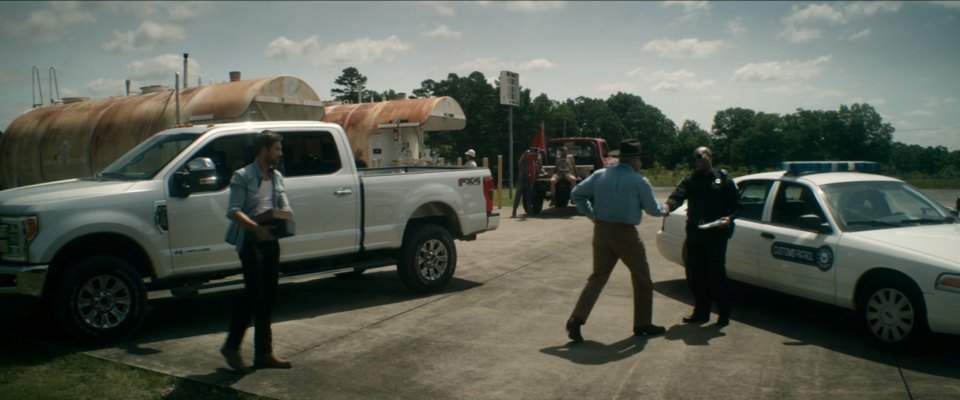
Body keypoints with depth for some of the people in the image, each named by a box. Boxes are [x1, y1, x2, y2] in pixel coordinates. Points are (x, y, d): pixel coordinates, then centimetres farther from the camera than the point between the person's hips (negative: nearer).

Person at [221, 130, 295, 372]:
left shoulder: (276, 177, 15)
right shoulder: (243, 177, -6)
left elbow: (284, 205, 16)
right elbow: (233, 211, -14)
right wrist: (256, 227, -29)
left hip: (270, 240, 7)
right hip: (250, 241, -7)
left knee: (268, 295, 8)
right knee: (254, 293, -10)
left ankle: (264, 353, 15)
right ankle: (232, 346, 8)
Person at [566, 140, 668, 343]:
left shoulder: (600, 175, 3)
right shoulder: (639, 181, -8)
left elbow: (577, 194, 3)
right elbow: (653, 210, 1)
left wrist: (591, 214, 11)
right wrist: (663, 209, 23)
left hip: (602, 231, 4)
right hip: (626, 234, -4)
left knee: (598, 277, 11)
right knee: (641, 278, 14)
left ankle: (576, 320, -2)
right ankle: (643, 324, 23)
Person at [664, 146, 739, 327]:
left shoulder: (723, 179, 2)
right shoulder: (690, 180, 10)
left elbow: (736, 204, 2)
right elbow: (678, 195, -8)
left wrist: (729, 218, -17)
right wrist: (668, 205, -29)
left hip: (716, 233, -4)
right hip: (694, 233, 4)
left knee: (716, 273, -2)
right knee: (694, 274, 7)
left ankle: (724, 313, 12)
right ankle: (701, 312, 21)